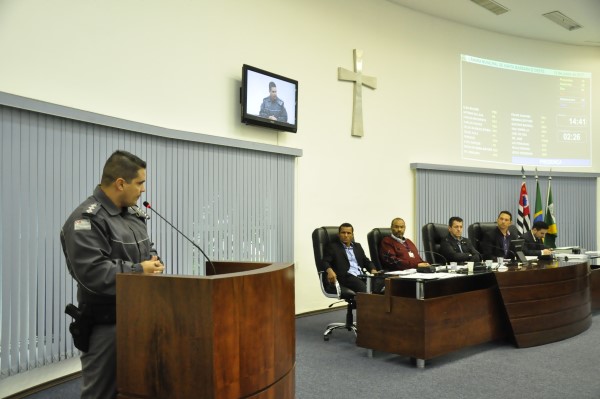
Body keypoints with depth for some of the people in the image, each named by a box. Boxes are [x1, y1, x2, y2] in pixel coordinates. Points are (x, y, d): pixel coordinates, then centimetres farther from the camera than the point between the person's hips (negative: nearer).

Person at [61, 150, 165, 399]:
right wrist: (139, 271, -19)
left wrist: (153, 261, -4)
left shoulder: (132, 214, 10)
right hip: (106, 324, -8)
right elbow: (92, 273, -27)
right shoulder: (86, 220, -17)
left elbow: (146, 249, 20)